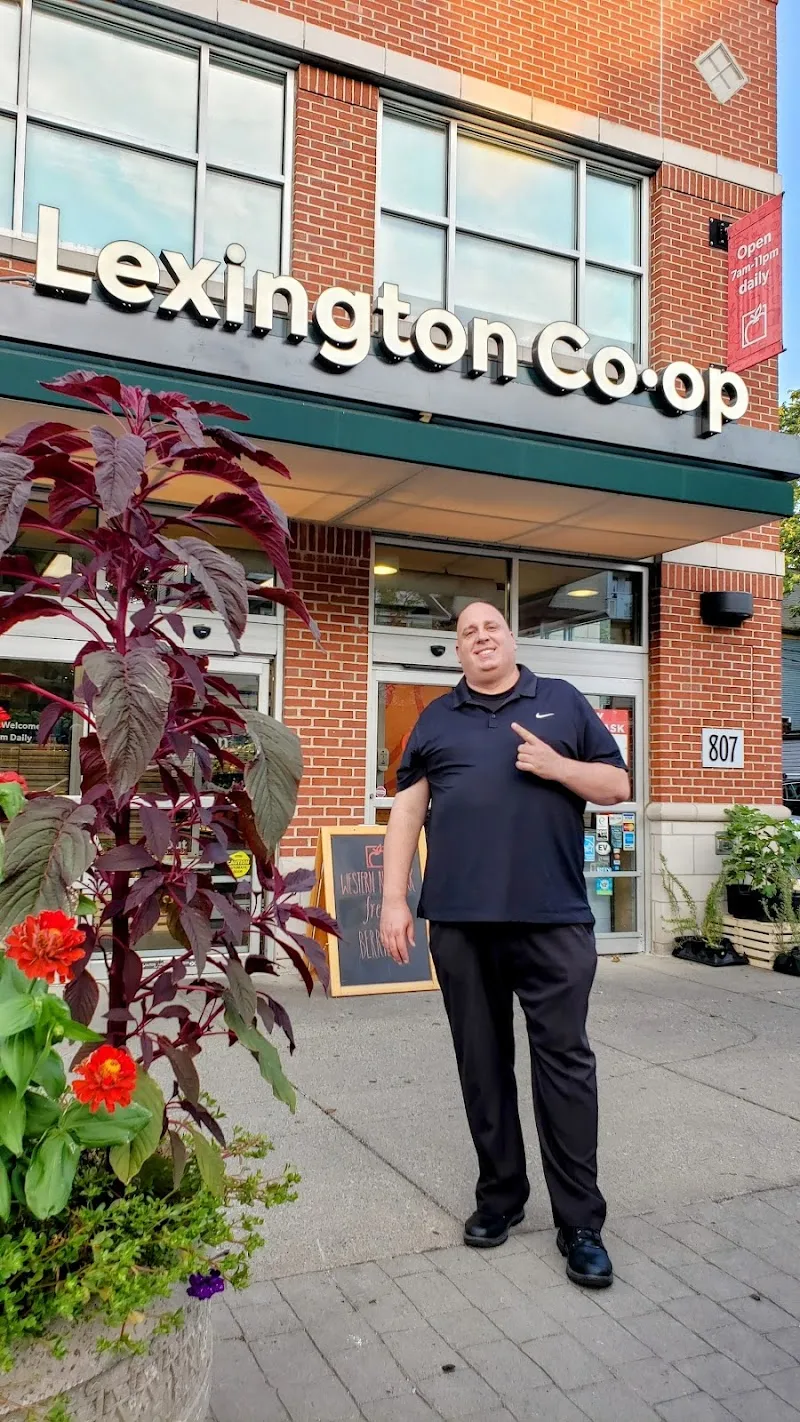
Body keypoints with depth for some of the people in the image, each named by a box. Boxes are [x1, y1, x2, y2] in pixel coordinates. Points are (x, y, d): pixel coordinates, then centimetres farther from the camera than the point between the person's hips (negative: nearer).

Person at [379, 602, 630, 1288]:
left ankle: (581, 1223, 12)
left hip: (554, 920, -1)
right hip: (460, 921, 2)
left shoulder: (562, 701, 10)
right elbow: (407, 812, 10)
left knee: (565, 1062, 1)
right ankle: (500, 1196, 27)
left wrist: (555, 767, -9)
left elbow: (618, 785, 10)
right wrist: (394, 899, 1)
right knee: (482, 1064, 10)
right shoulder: (437, 718, 13)